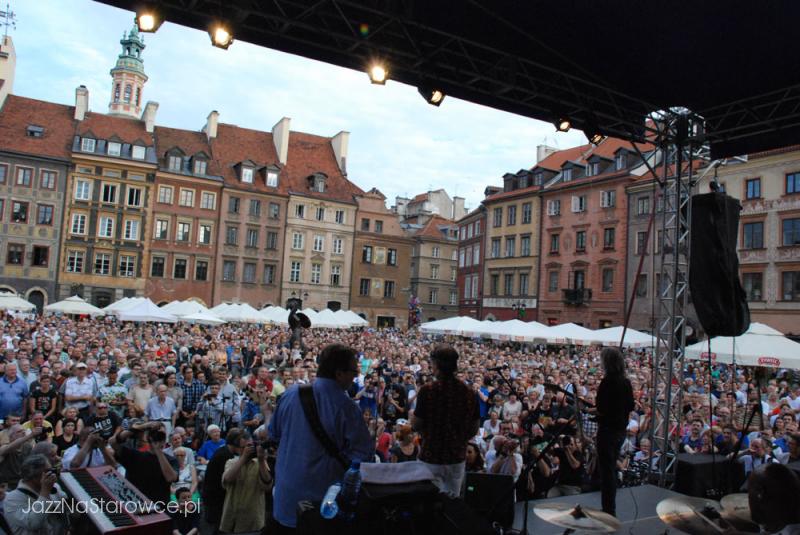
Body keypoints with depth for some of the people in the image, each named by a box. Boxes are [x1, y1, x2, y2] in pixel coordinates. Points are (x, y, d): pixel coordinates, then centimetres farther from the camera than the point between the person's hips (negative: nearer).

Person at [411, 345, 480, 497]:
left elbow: (416, 424, -11)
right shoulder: (469, 392, -3)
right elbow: (475, 428, 5)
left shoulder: (428, 390, -17)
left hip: (431, 457, -4)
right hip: (457, 457, 4)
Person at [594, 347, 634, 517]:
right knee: (612, 468, 20)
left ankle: (609, 511, 8)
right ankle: (610, 510, 31)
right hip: (621, 430, 8)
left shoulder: (607, 381, -18)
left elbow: (600, 408, -21)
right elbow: (630, 406, 11)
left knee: (606, 470, 2)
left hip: (607, 430, -8)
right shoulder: (626, 382, 4)